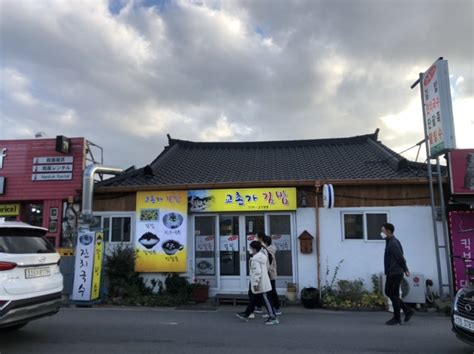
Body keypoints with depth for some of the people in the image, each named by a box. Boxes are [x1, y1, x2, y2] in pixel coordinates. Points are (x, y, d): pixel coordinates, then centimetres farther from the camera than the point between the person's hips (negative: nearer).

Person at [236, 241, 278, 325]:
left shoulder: (255, 260, -20)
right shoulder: (262, 256, 11)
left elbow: (257, 272, -26)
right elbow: (265, 269, 18)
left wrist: (256, 283, -22)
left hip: (260, 284, -10)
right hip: (263, 282, 10)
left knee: (265, 300, -3)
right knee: (253, 299, 17)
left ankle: (273, 318, 3)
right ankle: (246, 314, 28)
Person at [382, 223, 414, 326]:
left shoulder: (393, 243, -18)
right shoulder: (390, 242, 13)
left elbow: (400, 258, -18)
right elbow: (400, 258, 17)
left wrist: (405, 269, -8)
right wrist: (405, 269, 17)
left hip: (395, 273, -10)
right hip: (391, 273, 10)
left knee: (394, 295, 0)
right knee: (388, 292, 15)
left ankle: (396, 318, 12)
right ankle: (407, 310, 21)